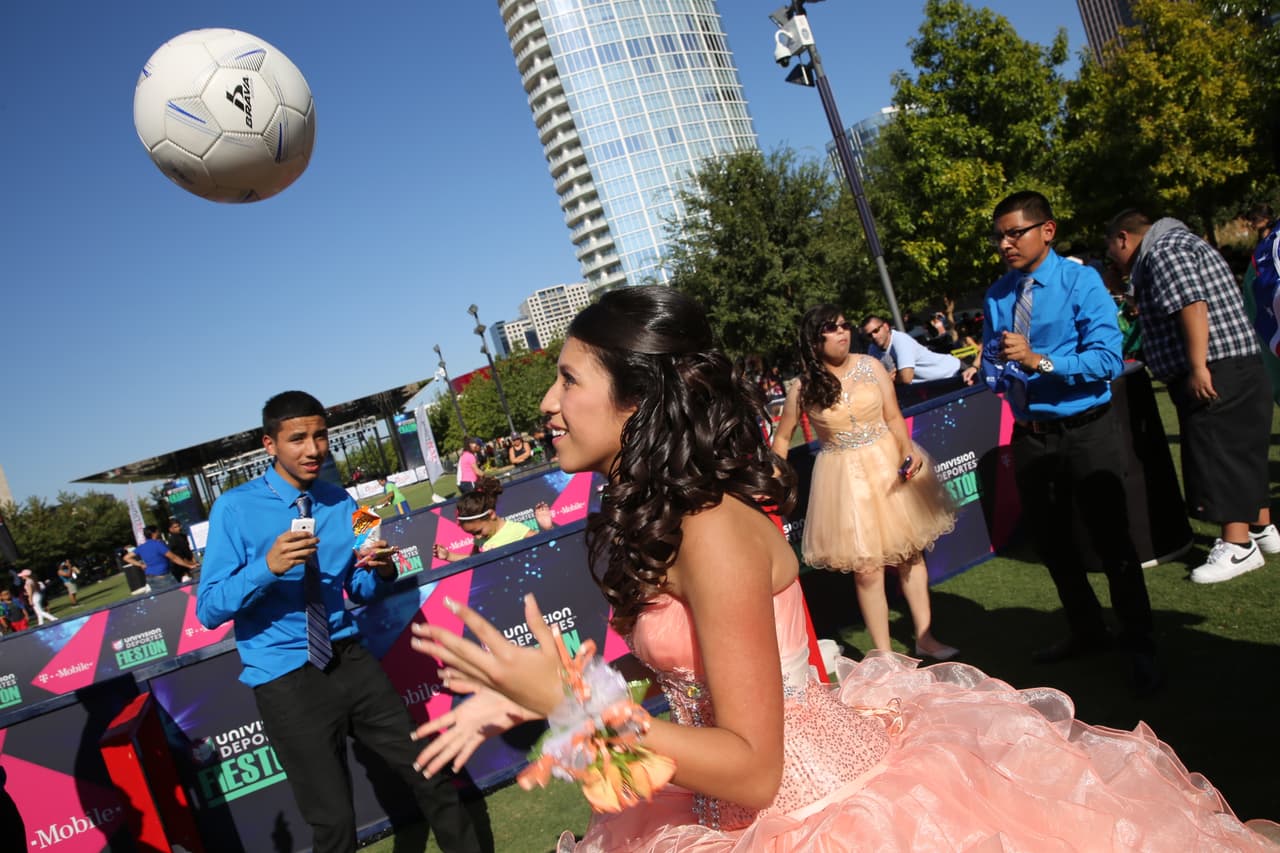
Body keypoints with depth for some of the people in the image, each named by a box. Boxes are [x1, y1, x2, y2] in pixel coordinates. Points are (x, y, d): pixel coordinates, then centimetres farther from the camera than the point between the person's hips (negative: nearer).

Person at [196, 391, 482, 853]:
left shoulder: (340, 503, 5)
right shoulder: (234, 509, -8)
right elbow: (208, 610, -11)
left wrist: (382, 571, -11)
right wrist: (268, 566, -27)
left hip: (351, 661, 4)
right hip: (286, 679, -4)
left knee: (429, 774, 10)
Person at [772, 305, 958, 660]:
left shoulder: (870, 365, -5)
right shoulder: (803, 388, -8)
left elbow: (893, 416, -5)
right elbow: (782, 437, 5)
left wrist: (908, 452, -22)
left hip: (890, 462, 2)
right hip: (845, 476, -2)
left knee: (910, 552, 12)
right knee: (866, 568, 1)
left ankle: (925, 637, 27)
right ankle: (884, 653, 15)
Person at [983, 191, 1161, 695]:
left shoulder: (1080, 282, -11)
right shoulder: (997, 295, 4)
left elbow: (1108, 360, -19)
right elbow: (992, 364, 9)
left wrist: (1040, 361, -29)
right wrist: (994, 370, -14)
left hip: (1086, 432, -5)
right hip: (1030, 436, 6)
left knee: (1111, 541, 3)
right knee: (1051, 543, 17)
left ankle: (1140, 648, 24)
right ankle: (1086, 631, 39)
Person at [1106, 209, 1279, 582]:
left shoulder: (1163, 252, -11)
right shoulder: (1175, 244, 22)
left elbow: (1192, 305, -22)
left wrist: (1198, 368, -26)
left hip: (1214, 374, -11)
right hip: (1242, 366, 11)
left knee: (1216, 454, -8)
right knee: (1244, 450, 17)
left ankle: (1238, 545, -4)